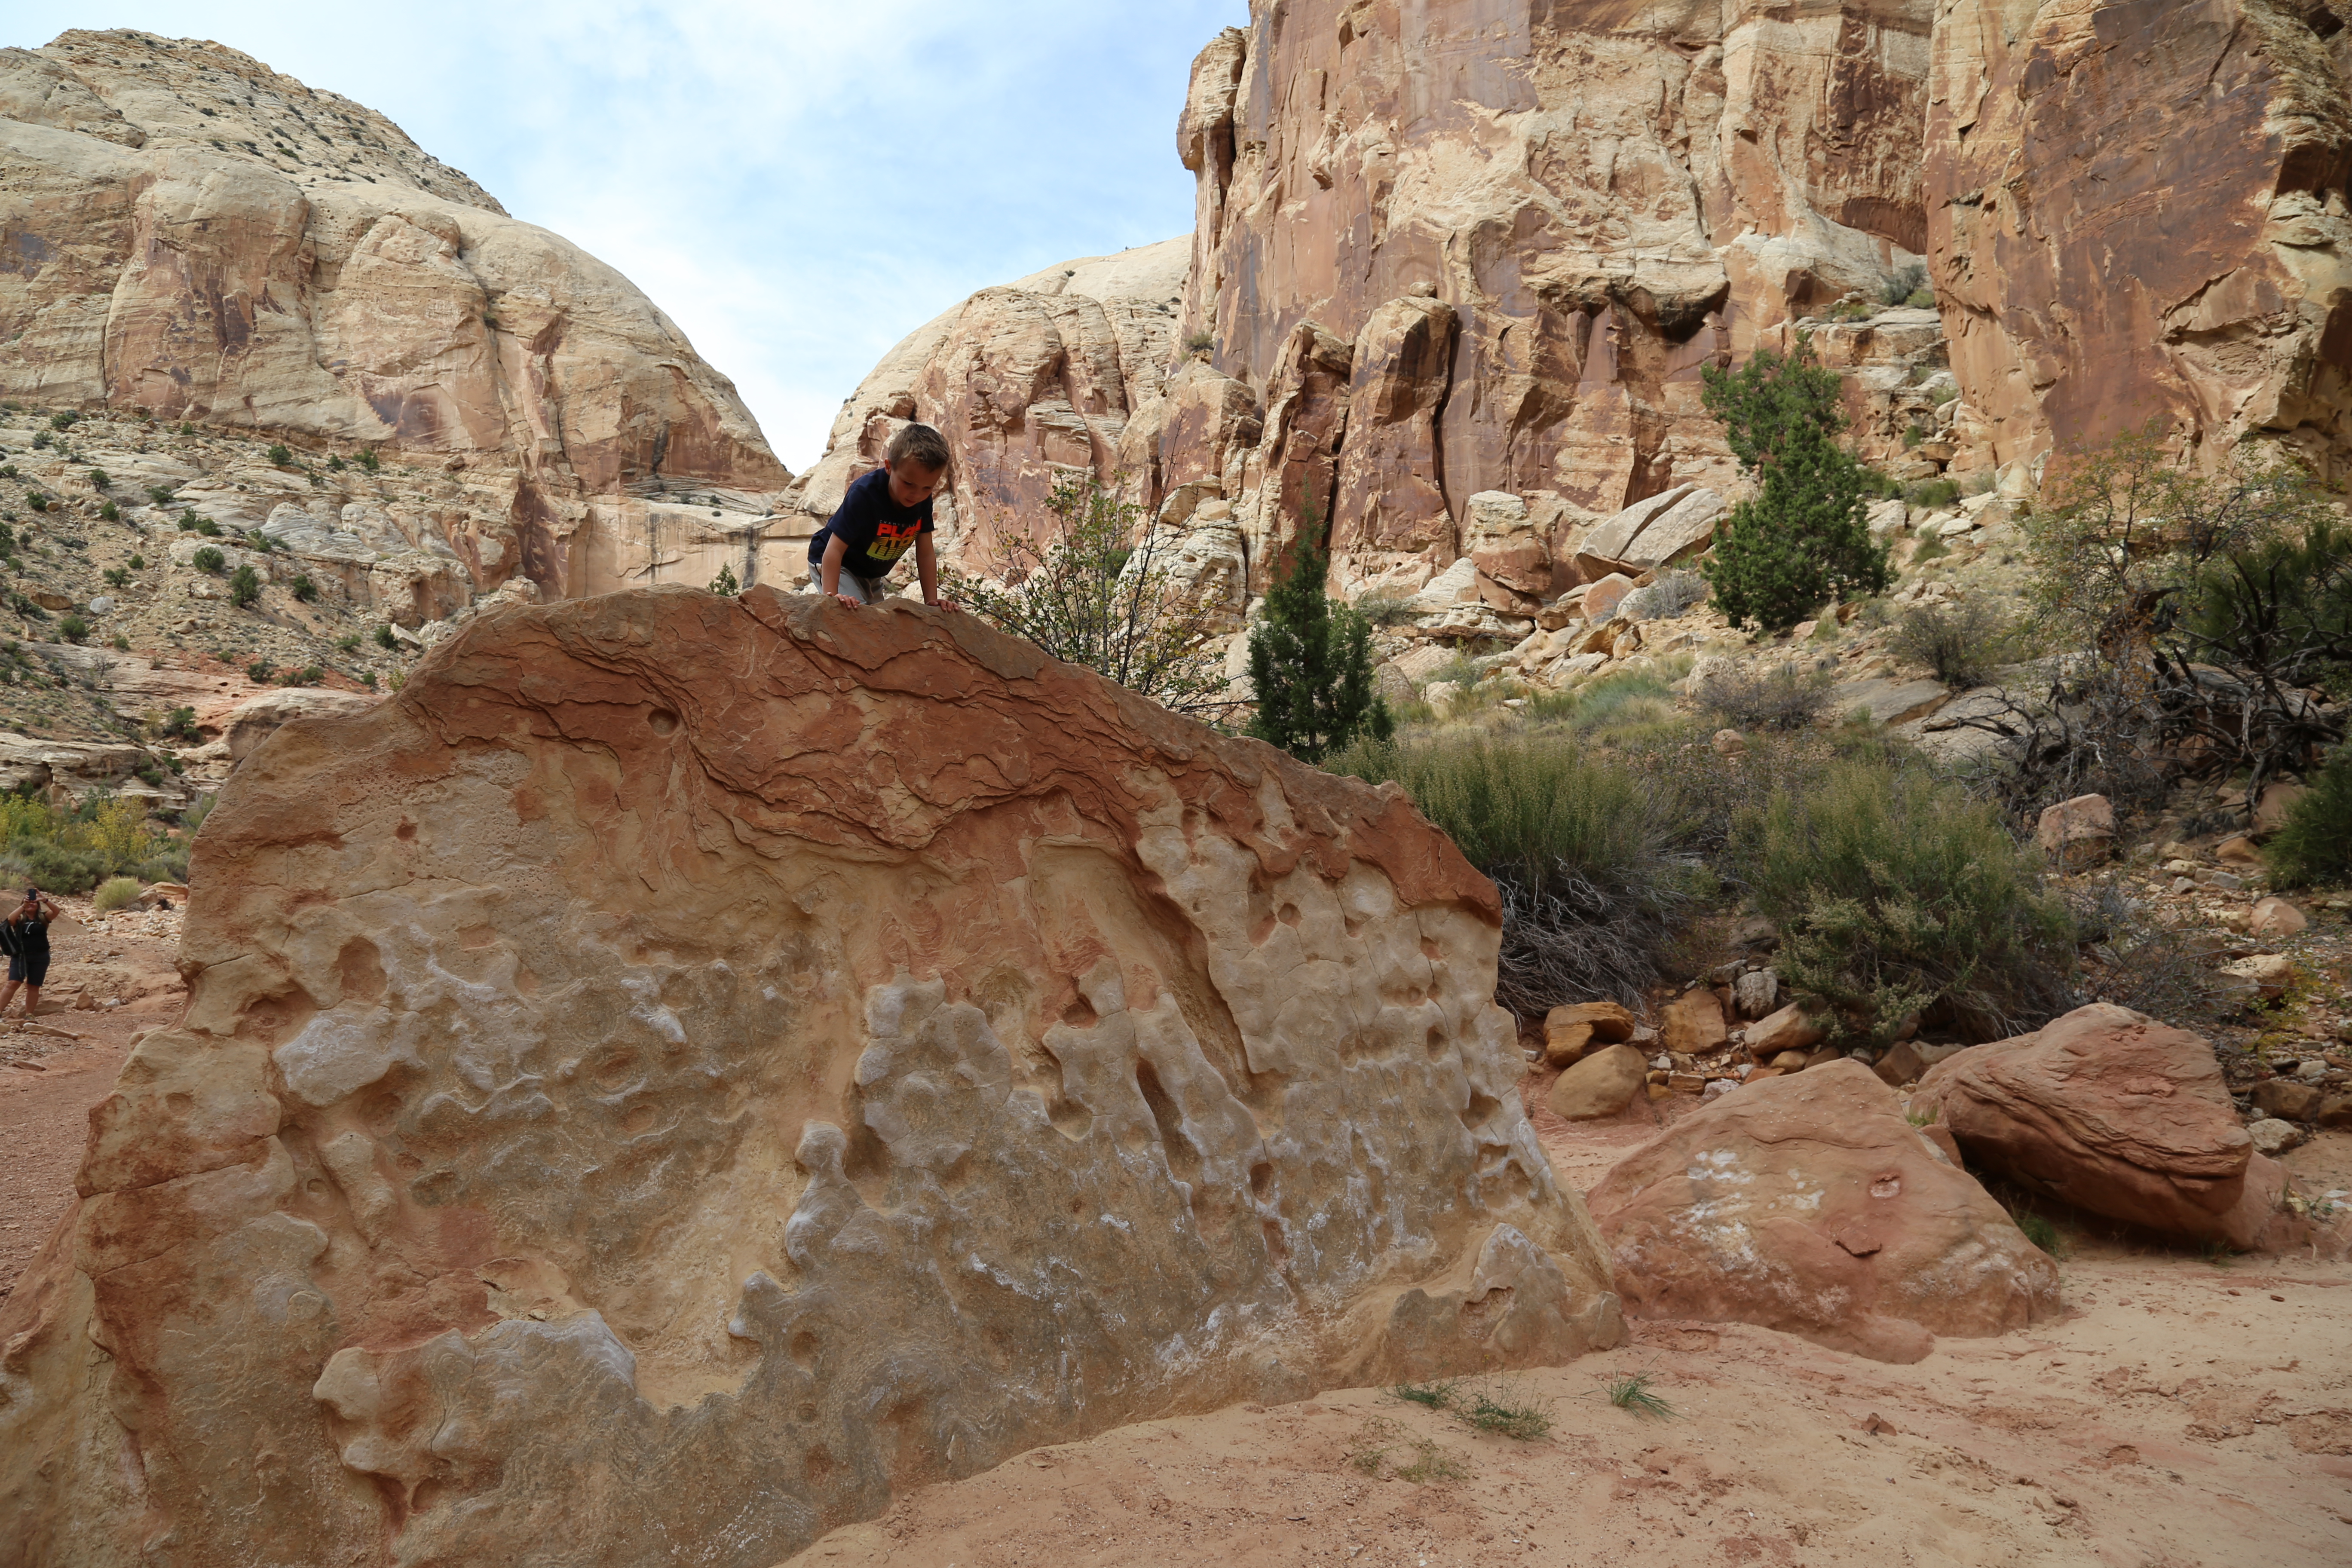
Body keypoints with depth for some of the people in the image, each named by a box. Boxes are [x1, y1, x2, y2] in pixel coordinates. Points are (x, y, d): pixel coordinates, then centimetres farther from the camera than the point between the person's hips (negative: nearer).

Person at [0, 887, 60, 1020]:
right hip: (20, 956, -1)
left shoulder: (43, 917, 3)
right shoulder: (19, 918, 1)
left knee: (34, 987, 6)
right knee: (13, 983, -12)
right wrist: (24, 906, -30)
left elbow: (56, 911, -14)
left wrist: (45, 900, -30)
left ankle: (29, 1015, 12)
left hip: (40, 958, 1)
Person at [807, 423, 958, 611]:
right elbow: (835, 549, -36)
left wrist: (932, 601, -17)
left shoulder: (924, 501, -16)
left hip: (871, 574, 7)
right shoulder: (864, 494, -33)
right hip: (836, 566, -7)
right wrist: (831, 595, -44)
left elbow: (926, 555, -10)